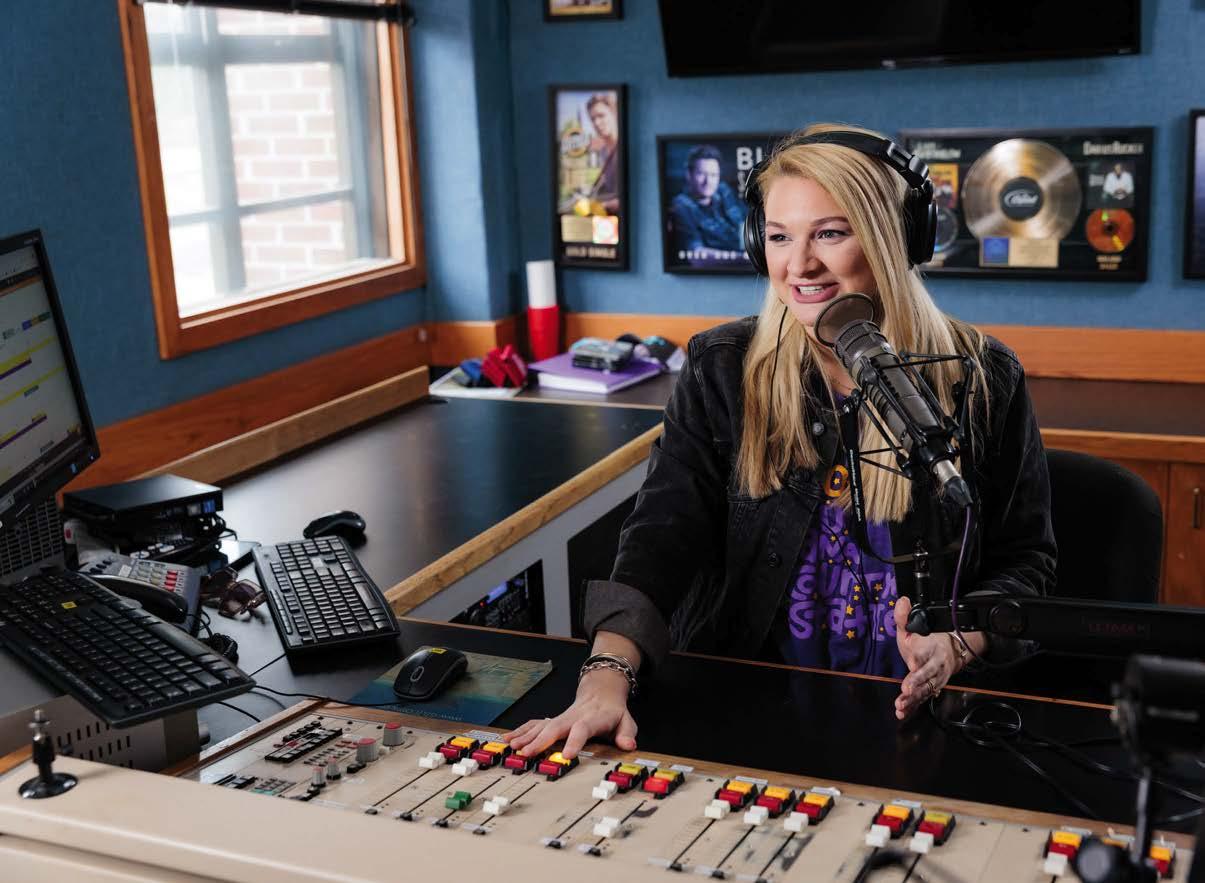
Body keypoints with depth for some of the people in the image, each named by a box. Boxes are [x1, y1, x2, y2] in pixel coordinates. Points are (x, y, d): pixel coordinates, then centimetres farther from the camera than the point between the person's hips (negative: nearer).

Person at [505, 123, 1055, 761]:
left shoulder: (983, 380, 1)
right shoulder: (719, 370, 3)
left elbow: (1023, 560, 9)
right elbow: (663, 534, -7)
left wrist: (956, 644, -12)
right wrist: (608, 674, -23)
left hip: (919, 713, 0)